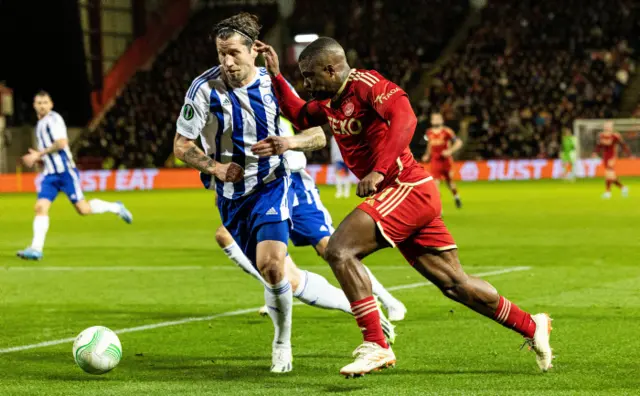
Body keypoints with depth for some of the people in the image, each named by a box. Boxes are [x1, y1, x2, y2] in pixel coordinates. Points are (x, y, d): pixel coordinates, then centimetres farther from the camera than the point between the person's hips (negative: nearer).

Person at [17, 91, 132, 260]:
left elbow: (61, 143, -21)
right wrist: (37, 158, 10)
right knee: (40, 207, -8)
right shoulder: (40, 124, 19)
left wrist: (39, 154, -15)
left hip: (65, 170, -8)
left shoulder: (53, 119, -9)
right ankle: (36, 249, -13)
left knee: (83, 209, -6)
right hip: (50, 174, 8)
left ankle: (115, 208, 16)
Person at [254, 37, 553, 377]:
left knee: (339, 249, -20)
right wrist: (275, 75, 22)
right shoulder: (330, 102, 15)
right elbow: (300, 116, 33)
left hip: (408, 189, -10)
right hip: (402, 195, 10)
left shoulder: (366, 84, -13)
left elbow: (404, 118, -28)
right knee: (454, 283, 12)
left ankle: (376, 345, -20)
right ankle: (532, 327, 24)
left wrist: (379, 171, -34)